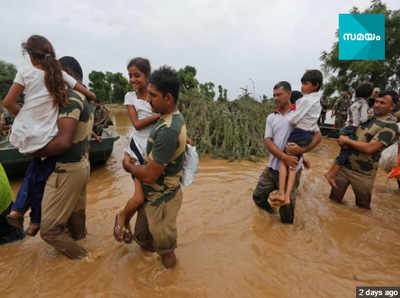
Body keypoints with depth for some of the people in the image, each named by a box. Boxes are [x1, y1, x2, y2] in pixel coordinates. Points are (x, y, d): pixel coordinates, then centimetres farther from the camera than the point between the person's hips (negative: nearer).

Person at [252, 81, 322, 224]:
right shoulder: (271, 117, 7)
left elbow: (318, 136, -2)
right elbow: (267, 141, -4)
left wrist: (303, 149, -21)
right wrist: (284, 157, -20)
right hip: (272, 167, 4)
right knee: (258, 196, 12)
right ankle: (269, 210, 42)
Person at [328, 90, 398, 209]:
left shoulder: (390, 126, -14)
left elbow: (369, 148, -24)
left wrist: (347, 141, -14)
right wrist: (342, 139, 2)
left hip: (362, 173, -5)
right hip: (344, 165, 5)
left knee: (362, 206, 16)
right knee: (333, 199, 12)